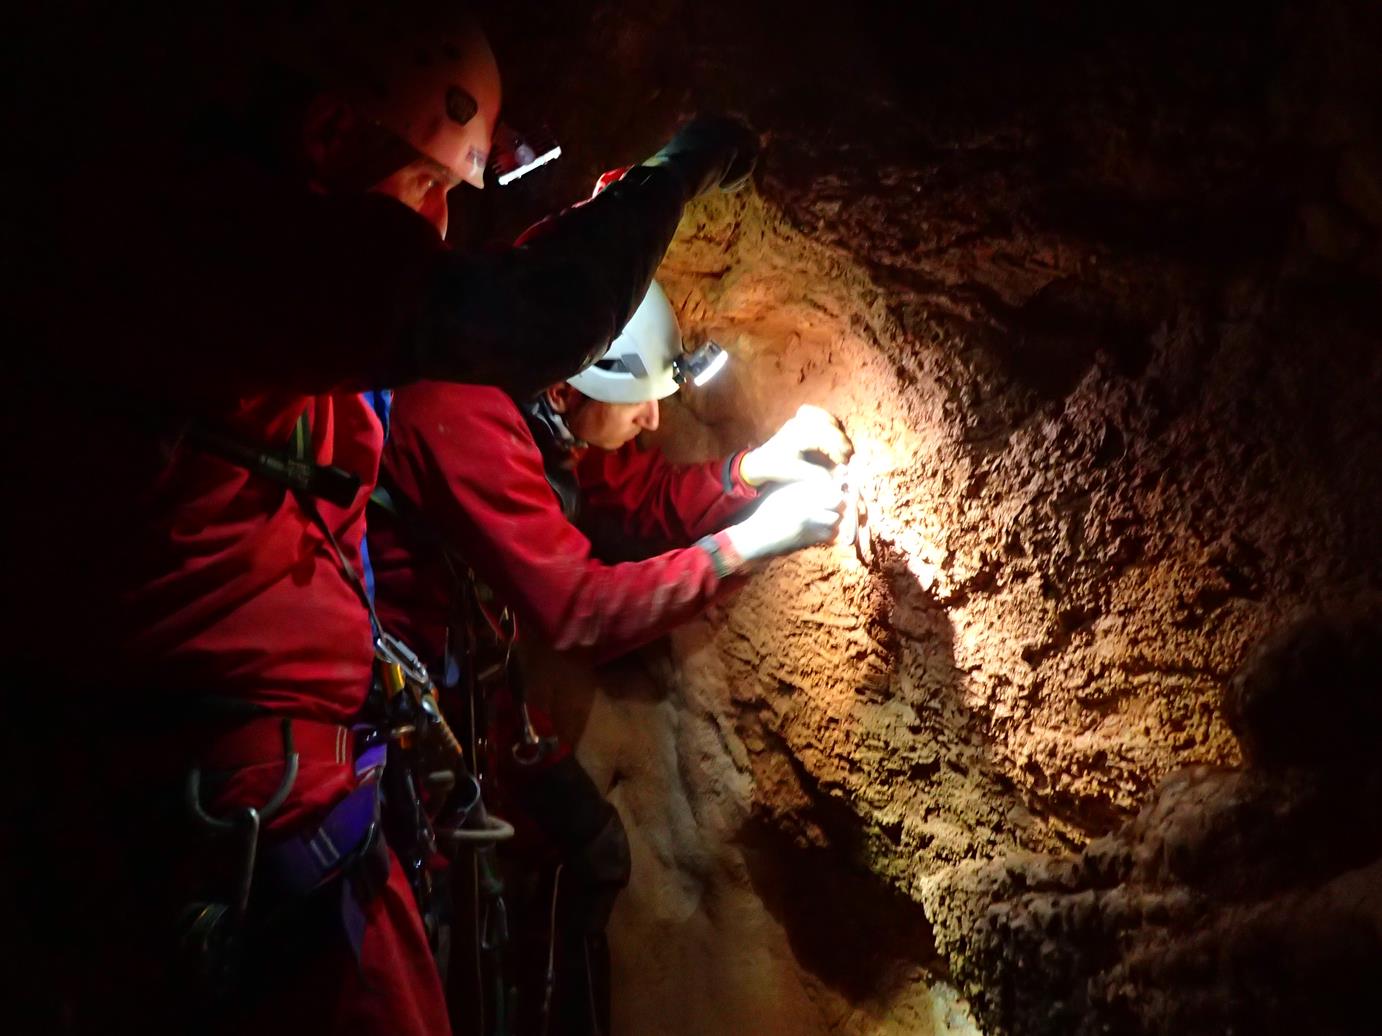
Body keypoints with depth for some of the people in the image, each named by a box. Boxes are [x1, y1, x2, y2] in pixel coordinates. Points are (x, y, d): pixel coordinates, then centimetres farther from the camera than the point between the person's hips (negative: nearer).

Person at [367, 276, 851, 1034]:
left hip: (460, 672, 9)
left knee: (589, 849, 10)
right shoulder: (467, 420, -30)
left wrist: (759, 466, -10)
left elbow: (647, 498, 8)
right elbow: (575, 608, -32)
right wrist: (749, 543, -29)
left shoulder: (550, 416, -2)